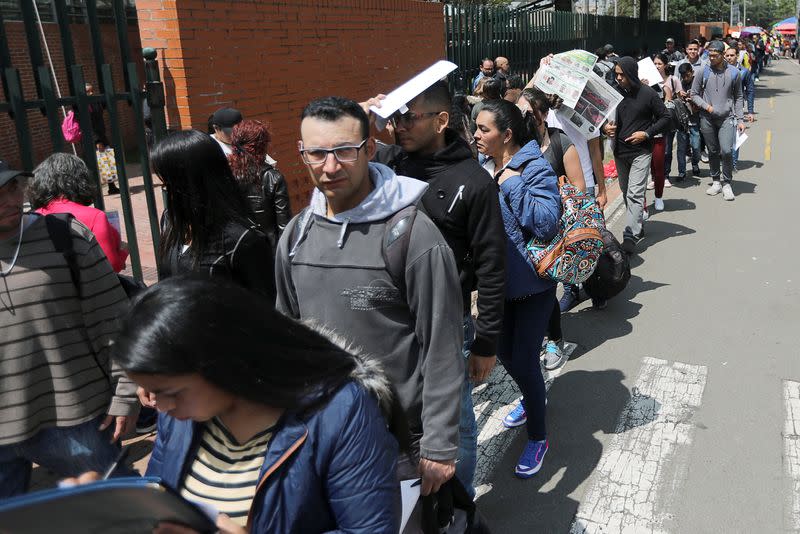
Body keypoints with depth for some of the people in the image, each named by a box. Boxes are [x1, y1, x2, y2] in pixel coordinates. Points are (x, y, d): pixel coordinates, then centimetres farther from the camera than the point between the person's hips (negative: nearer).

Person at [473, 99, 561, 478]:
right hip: (498, 280, 7)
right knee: (504, 350, 20)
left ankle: (537, 437, 24)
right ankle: (532, 399, 51)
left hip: (531, 283, -7)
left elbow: (546, 224, -26)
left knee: (523, 359, 1)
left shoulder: (535, 169, -16)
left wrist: (512, 185, -25)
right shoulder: (483, 168, 3)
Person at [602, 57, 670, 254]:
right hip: (620, 151, 5)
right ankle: (638, 227, 32)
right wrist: (605, 127, -8)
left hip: (641, 151, -5)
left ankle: (630, 237, -17)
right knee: (626, 193, 15)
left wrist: (647, 133, -13)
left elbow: (665, 117, 0)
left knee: (635, 194, -13)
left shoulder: (648, 94, -7)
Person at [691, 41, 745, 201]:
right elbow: (694, 94, 7)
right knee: (713, 152, 9)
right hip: (707, 119, 1)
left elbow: (738, 97, 10)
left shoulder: (734, 72, 4)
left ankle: (726, 183, 4)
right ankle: (716, 181, 25)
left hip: (727, 118, -1)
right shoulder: (703, 72, 1)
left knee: (726, 151, -13)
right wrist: (706, 106, -10)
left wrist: (740, 119, 4)